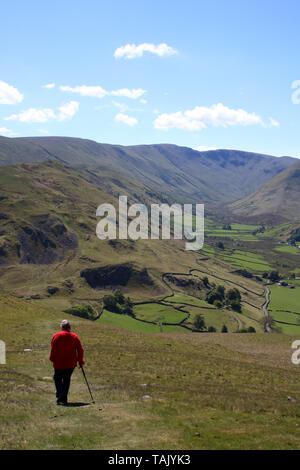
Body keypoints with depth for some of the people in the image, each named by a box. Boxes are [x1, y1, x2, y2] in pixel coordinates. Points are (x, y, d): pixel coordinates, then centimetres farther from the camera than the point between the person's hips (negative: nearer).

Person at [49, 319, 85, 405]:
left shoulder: (57, 336, -6)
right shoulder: (74, 337, 3)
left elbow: (53, 349, -9)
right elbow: (80, 350, 3)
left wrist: (52, 359, 3)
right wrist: (80, 361, 11)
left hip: (59, 363, -3)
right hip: (71, 364, 3)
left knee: (57, 378, 11)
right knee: (67, 379, 13)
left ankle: (60, 393, -14)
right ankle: (64, 399, 12)